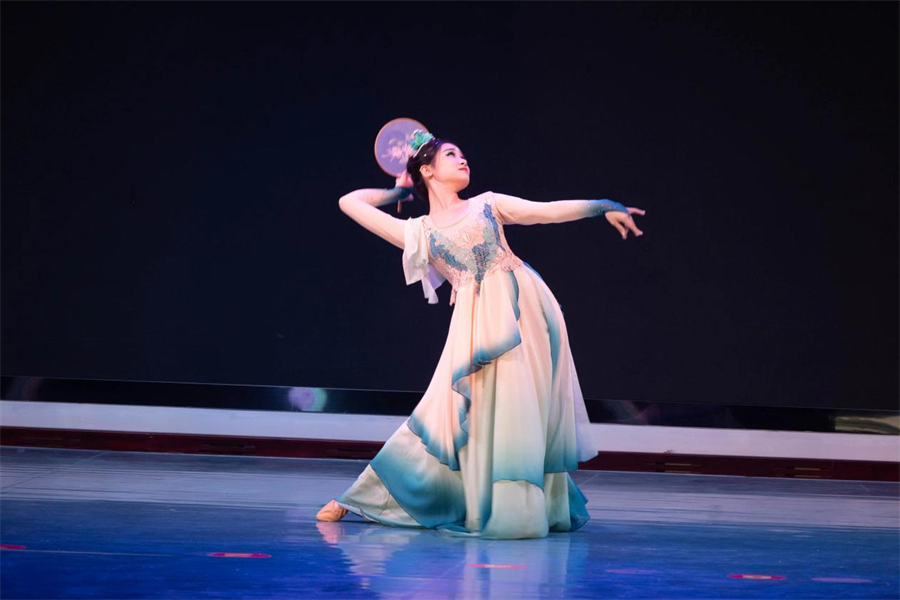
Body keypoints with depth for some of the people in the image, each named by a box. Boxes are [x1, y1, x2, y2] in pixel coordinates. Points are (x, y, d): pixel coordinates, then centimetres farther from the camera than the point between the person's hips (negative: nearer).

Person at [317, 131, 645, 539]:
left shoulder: (488, 205, 17)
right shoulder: (417, 233, 13)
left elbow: (550, 210, 9)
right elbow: (350, 203, 15)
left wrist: (605, 207, -2)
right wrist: (398, 192, 29)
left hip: (524, 309, 1)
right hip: (480, 323, -1)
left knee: (521, 409, -2)